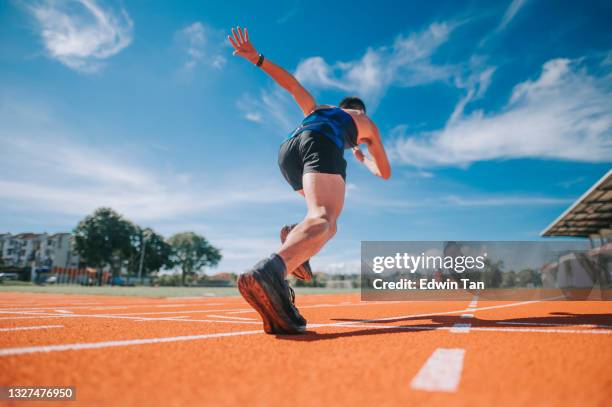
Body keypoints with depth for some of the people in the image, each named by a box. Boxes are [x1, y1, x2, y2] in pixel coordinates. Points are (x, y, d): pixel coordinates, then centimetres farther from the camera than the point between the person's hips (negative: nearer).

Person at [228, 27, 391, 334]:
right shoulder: (368, 124, 37)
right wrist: (363, 158, 58)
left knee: (324, 212, 25)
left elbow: (291, 83, 35)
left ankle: (298, 235, -7)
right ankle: (270, 271, -58)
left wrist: (256, 58, 27)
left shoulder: (317, 109, 44)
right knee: (324, 220, -28)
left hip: (287, 148, 6)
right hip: (322, 143, -5)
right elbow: (385, 172, 40)